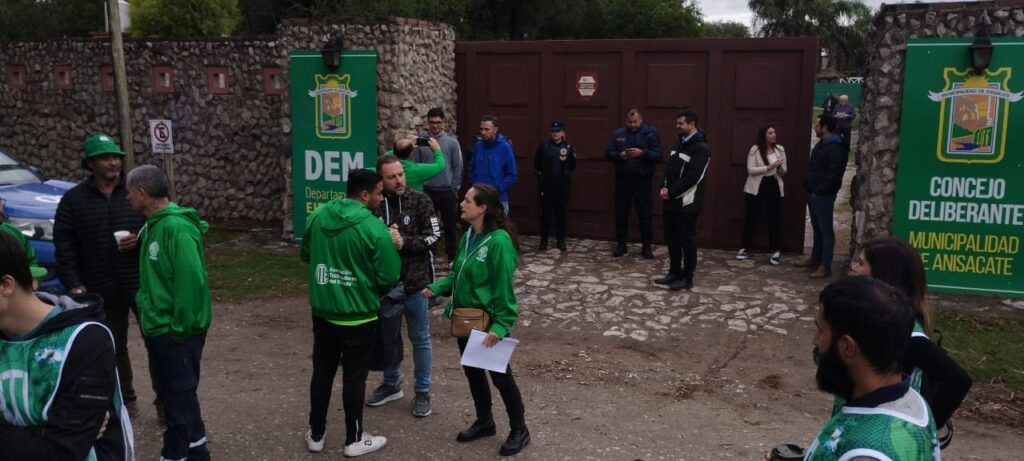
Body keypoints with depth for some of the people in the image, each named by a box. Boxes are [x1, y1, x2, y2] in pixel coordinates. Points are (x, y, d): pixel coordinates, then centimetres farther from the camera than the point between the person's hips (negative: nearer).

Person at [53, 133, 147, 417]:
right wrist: (74, 283, -6)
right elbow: (64, 245, 0)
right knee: (114, 347, 14)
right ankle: (124, 398, 29)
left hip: (144, 284, -1)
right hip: (104, 290, 1)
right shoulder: (74, 199, 1)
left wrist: (142, 239, -15)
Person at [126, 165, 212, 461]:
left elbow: (190, 281, -26)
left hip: (176, 332, -10)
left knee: (179, 396, 3)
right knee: (170, 393, 19)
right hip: (157, 327, 10)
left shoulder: (177, 228, -21)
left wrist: (179, 329, -22)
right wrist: (148, 318, 13)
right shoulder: (153, 224, 9)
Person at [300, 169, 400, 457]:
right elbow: (390, 277, -16)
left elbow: (305, 255, 13)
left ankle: (316, 435, 31)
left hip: (322, 313, 5)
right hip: (359, 317, -5)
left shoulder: (318, 216, -3)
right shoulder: (374, 228, -21)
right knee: (354, 378, 9)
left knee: (322, 372, 18)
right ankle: (354, 440, 23)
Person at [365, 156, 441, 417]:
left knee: (420, 339, 10)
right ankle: (391, 384, 38)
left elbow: (434, 236, -9)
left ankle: (422, 391, 25)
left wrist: (404, 242, -21)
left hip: (415, 282, -2)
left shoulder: (420, 201, -7)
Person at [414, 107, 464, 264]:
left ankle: (452, 257, 20)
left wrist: (454, 189, -3)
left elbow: (458, 167, -1)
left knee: (450, 226, 9)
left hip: (447, 192, -1)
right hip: (427, 192, 1)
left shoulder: (452, 142, -2)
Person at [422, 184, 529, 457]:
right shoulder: (468, 237, 5)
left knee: (500, 375, 6)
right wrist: (437, 288, -2)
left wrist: (501, 325, -25)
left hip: (488, 321, -8)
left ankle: (519, 430, 24)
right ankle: (484, 422, 39)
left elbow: (504, 289, -22)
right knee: (472, 372, 20)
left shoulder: (499, 241, -22)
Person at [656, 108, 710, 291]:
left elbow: (692, 177, -20)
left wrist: (671, 192, -16)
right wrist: (664, 188, -3)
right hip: (672, 201, 9)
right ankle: (674, 273, 25)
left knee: (687, 241, 0)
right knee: (672, 239, 14)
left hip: (687, 203, -8)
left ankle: (687, 278, 8)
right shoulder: (680, 142, 14)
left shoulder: (701, 148, -14)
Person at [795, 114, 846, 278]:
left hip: (823, 196, -10)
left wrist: (818, 191, -20)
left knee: (826, 230, -4)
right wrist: (810, 189, 13)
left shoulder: (834, 148, -17)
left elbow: (833, 174, -24)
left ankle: (825, 266, -1)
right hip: (814, 194, 10)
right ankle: (815, 259, 29)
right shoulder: (821, 144, 14)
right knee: (817, 229, 18)